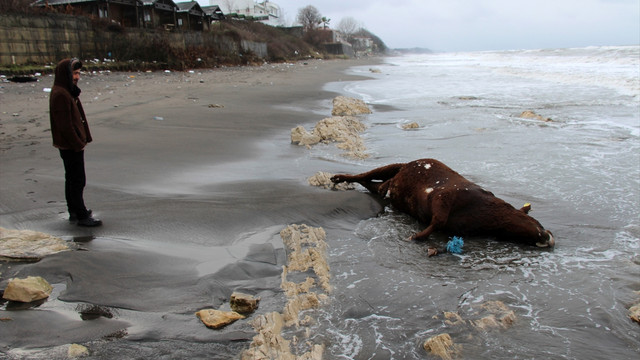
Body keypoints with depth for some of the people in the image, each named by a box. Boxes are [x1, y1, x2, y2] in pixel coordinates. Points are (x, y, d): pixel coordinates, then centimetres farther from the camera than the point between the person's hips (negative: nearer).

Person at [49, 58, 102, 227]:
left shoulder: (68, 91, 12)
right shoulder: (60, 95, -20)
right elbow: (65, 125, -22)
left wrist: (84, 138, 13)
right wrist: (78, 144, -17)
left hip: (72, 144, 11)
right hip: (70, 146, -11)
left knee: (72, 179, 18)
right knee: (78, 181, -4)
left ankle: (74, 212, 29)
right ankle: (82, 216, 4)